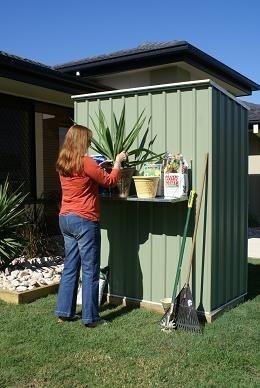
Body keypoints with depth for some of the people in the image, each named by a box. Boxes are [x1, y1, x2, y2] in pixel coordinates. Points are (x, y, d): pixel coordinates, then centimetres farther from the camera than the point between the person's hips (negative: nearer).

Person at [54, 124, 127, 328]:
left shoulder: (63, 163, 9)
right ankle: (90, 318, 8)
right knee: (90, 271, 0)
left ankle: (64, 312, 23)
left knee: (70, 267, 16)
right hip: (84, 221, -8)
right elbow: (109, 181, -7)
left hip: (65, 219, 9)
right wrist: (118, 162, 6)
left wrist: (98, 167, 17)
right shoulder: (85, 162, -15)